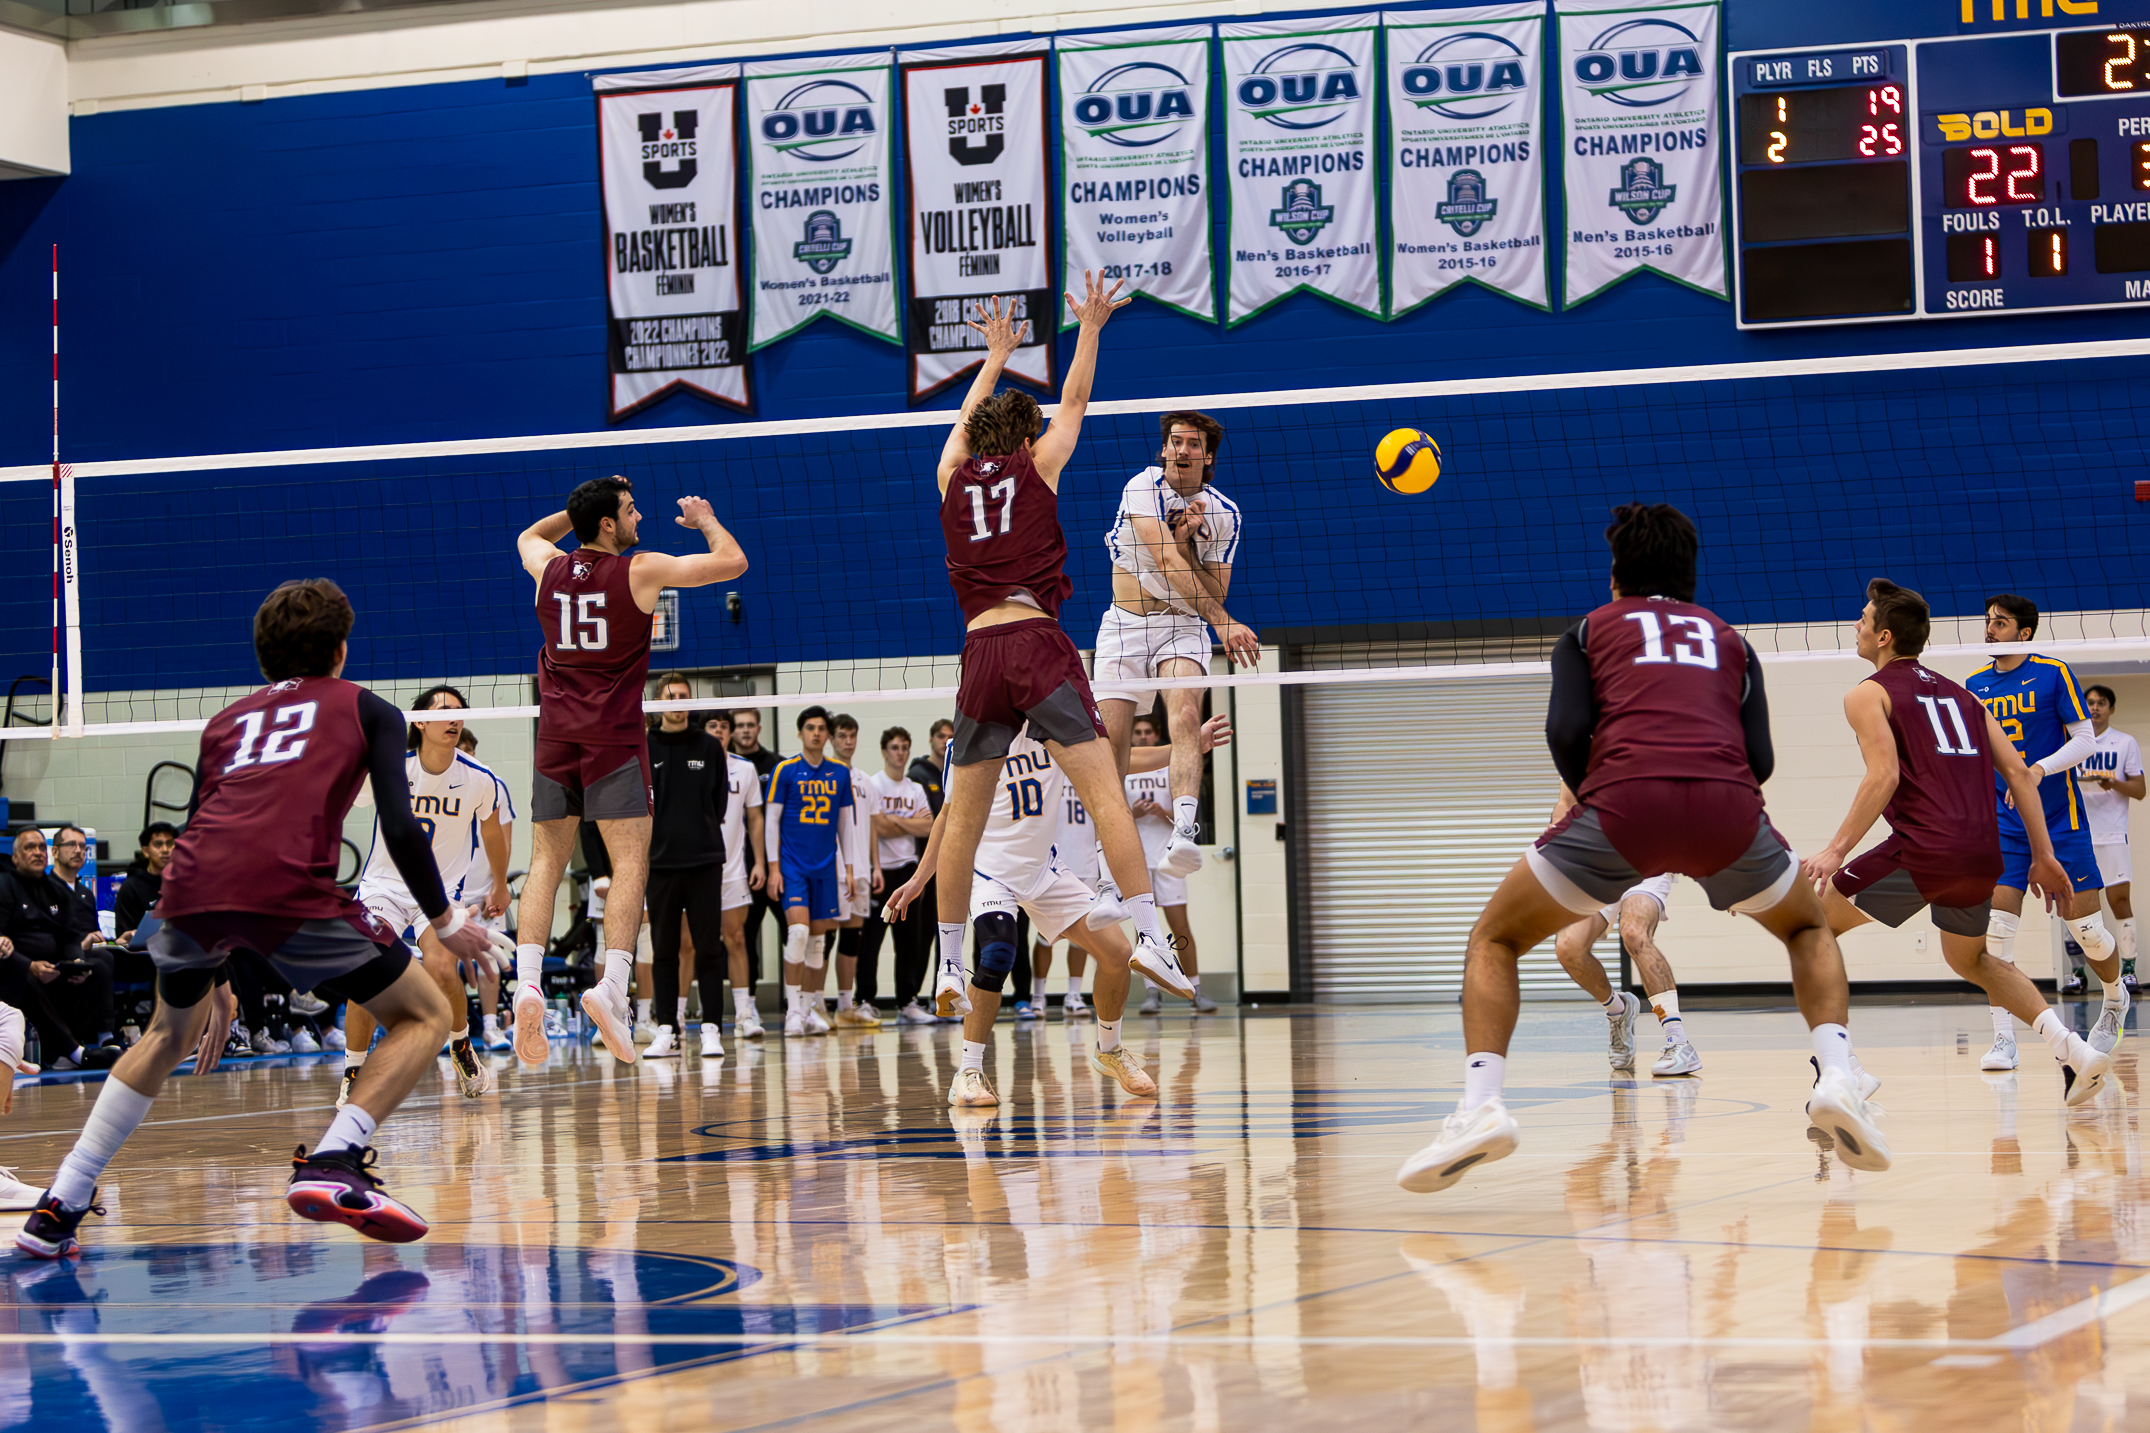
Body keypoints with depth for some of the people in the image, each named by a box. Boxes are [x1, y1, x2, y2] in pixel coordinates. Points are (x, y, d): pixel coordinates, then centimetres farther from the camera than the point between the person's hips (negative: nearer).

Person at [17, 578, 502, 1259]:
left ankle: (59, 1207, 26)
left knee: (172, 1033, 33)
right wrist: (446, 921, 23)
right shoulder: (365, 709, 23)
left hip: (191, 893, 5)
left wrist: (210, 977, 43)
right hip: (291, 888, -5)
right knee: (423, 1017, 13)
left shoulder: (227, 719, 33)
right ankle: (333, 1162, -11)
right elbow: (401, 829, 9)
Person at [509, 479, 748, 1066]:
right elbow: (733, 561, 0)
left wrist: (582, 508, 30)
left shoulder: (550, 568, 7)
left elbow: (528, 536, 34)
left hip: (556, 732, 5)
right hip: (614, 732, -4)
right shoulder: (640, 570, -6)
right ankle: (612, 985, -23)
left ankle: (527, 982, -10)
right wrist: (705, 519, 17)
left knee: (546, 862, 6)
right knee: (630, 861, -6)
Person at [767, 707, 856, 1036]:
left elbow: (845, 822, 15)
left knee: (817, 937, 5)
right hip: (792, 865, -4)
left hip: (825, 866, 4)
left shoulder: (840, 773, 8)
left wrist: (849, 867, 10)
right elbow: (771, 820, -2)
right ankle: (793, 1009, -10)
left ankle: (810, 1008, 13)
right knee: (798, 931, -16)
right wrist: (774, 867, -7)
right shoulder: (785, 770, -3)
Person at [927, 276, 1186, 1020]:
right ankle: (1148, 932, -20)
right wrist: (1090, 328, 35)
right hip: (1038, 643, -3)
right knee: (1104, 792, -9)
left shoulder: (952, 478, 16)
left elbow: (966, 421, 37)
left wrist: (996, 358, 51)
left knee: (963, 815, 9)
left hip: (979, 651, 4)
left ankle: (949, 963, 11)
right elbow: (1074, 403, 24)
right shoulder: (1035, 468, 9)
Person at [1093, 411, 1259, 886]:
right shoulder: (1143, 487, -12)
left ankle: (1184, 833, -45)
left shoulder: (1223, 513, 0)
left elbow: (1214, 593, -1)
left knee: (1186, 716, -26)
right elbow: (1168, 564, -23)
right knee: (1111, 740, -7)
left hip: (1182, 627, 1)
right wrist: (1224, 623, -30)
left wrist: (1184, 540, -16)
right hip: (1124, 625, -1)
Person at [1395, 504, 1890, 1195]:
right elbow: (1760, 759, 18)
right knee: (1809, 928, 30)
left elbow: (1566, 732, 7)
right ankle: (1836, 1074, 4)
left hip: (1622, 800, -2)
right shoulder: (1728, 639, 31)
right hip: (1728, 803, 2)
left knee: (1496, 938, 17)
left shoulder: (1588, 631, 25)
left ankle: (1480, 1103, -7)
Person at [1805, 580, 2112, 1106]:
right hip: (1983, 855, 7)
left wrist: (1836, 851, -16)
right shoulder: (1959, 694, 23)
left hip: (1923, 848, -7)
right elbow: (2018, 774, 17)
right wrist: (2043, 857, 19)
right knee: (1970, 960, 30)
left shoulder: (1869, 694, 4)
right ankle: (2073, 1050, 12)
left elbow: (1884, 776, -13)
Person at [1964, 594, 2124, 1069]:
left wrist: (2040, 769, -21)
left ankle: (2115, 1001, 32)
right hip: (2004, 826, 3)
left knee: (2083, 925, 1)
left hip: (2060, 821, -3)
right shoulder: (1975, 685, 6)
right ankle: (2003, 1039, -10)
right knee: (1997, 923, -14)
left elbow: (2084, 739, -7)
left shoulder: (2054, 673, -6)